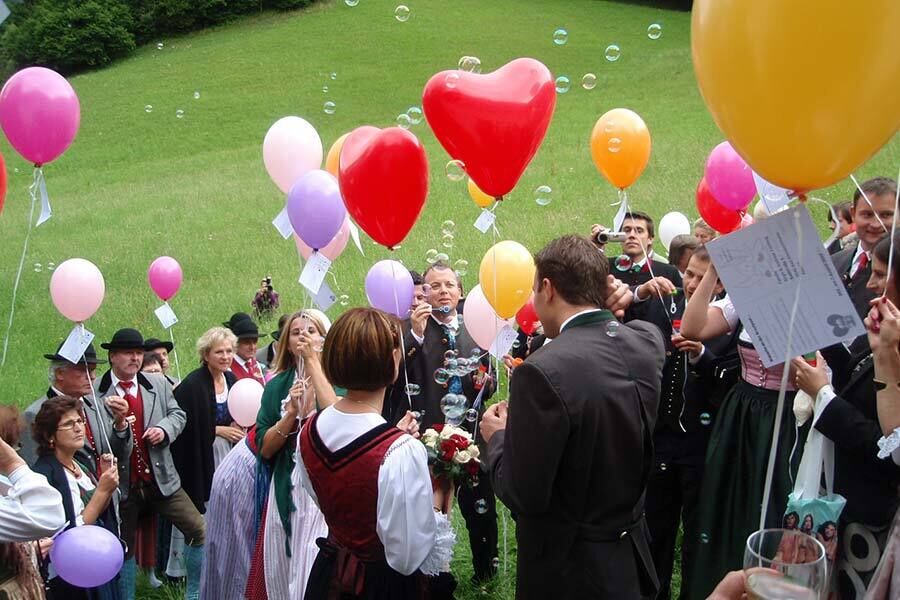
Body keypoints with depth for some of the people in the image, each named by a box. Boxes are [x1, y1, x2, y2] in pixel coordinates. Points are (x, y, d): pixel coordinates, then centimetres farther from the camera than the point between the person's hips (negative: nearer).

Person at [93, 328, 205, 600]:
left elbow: (177, 414, 11)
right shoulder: (94, 392, -9)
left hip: (160, 479, 3)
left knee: (199, 529, 1)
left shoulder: (158, 383, 4)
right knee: (124, 547, 11)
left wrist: (164, 429, -9)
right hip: (123, 485, -3)